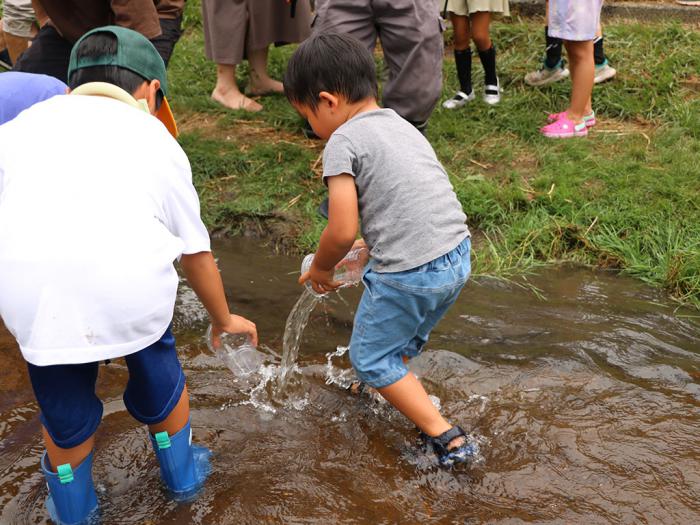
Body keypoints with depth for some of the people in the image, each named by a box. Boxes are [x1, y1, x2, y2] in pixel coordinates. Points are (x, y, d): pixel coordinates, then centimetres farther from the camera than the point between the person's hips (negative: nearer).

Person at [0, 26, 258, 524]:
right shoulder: (155, 139, 22)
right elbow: (196, 250, 28)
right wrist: (224, 319, 43)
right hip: (131, 279, 0)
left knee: (62, 397, 26)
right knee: (156, 367, 29)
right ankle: (182, 473, 51)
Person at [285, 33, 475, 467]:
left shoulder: (343, 141, -10)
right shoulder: (401, 125, 16)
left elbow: (342, 232, -15)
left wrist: (320, 269, 3)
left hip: (411, 274, -8)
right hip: (458, 257, 9)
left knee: (369, 357, 13)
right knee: (405, 335, 32)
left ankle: (445, 437, 11)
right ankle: (380, 383, 56)